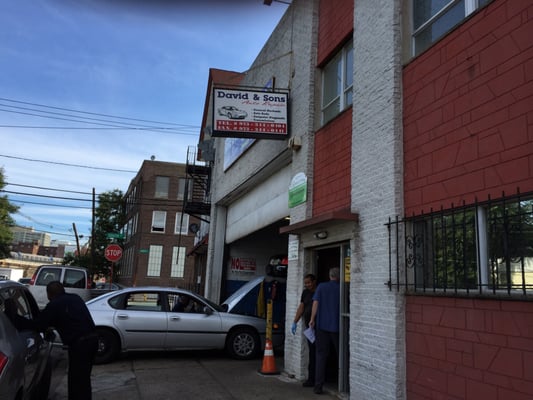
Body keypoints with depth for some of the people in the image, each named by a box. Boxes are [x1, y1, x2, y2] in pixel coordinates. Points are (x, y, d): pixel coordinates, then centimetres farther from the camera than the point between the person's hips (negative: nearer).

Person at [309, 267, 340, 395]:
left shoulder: (321, 287, 1)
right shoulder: (341, 288, 0)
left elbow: (315, 303, -5)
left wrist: (312, 319, 1)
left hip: (322, 325, 0)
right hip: (337, 326, 0)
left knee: (321, 356, 5)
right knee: (341, 355, 13)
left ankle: (318, 386, 4)